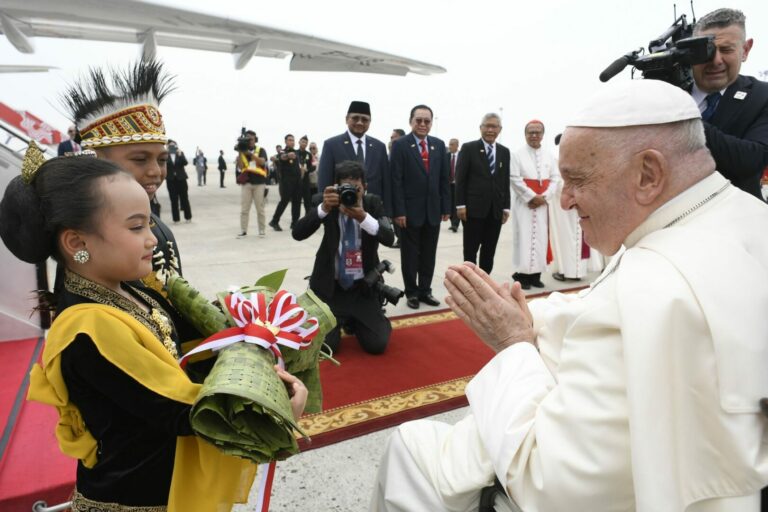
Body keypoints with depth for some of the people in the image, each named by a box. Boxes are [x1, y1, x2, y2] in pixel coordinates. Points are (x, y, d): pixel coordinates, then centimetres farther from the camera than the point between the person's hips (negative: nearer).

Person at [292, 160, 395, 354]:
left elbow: (389, 238, -20)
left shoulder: (373, 203, -4)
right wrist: (324, 207, -35)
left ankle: (356, 321, 27)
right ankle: (343, 320, 25)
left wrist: (363, 217, -38)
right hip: (330, 286, -1)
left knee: (377, 345, -6)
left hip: (363, 287, 1)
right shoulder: (329, 202, -7)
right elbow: (298, 233, -20)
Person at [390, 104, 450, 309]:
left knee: (429, 255, 11)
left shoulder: (439, 145, 9)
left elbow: (444, 179, 9)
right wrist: (399, 211, -15)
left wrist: (446, 207, 4)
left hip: (433, 210, 4)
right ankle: (411, 292, 21)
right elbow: (396, 181, -10)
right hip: (410, 210, -4)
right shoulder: (400, 145, -5)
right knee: (410, 254, 7)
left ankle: (425, 290, 23)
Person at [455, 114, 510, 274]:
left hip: (496, 209, 4)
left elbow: (506, 181, 12)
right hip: (474, 207, -4)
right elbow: (460, 178, -5)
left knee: (489, 251, 9)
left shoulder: (504, 152, 12)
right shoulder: (469, 148, -1)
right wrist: (460, 205, -11)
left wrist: (506, 207, 7)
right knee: (470, 250, 3)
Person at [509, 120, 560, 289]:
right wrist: (532, 196, -13)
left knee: (540, 238, 4)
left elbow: (555, 178, 6)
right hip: (524, 203, -4)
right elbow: (515, 179, -9)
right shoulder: (517, 155, -2)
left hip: (542, 203, 4)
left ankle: (536, 275, 11)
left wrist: (545, 196, -9)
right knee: (524, 238, -4)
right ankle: (523, 274, 2)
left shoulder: (549, 156, 9)